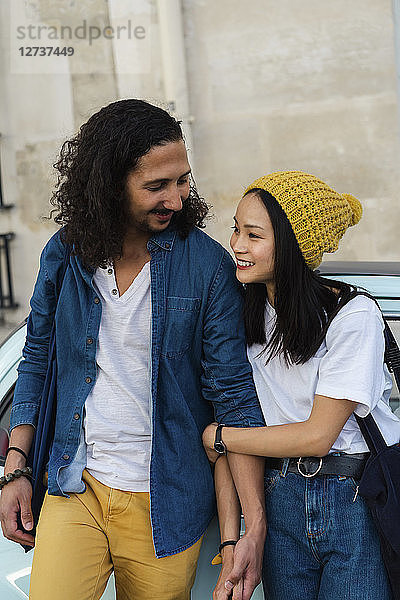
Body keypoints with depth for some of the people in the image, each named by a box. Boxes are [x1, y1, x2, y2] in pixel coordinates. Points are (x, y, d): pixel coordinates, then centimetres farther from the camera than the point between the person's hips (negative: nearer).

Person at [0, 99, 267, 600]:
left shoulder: (207, 264, -11)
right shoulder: (65, 253, -2)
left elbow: (233, 394, -10)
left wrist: (255, 526, -14)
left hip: (164, 504, -2)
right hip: (74, 489, 2)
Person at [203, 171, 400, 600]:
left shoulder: (353, 316, -15)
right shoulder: (244, 312, 1)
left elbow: (318, 435, -16)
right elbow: (231, 418, -1)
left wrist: (213, 436, -8)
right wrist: (231, 539, -9)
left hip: (360, 504, -4)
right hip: (280, 497, 4)